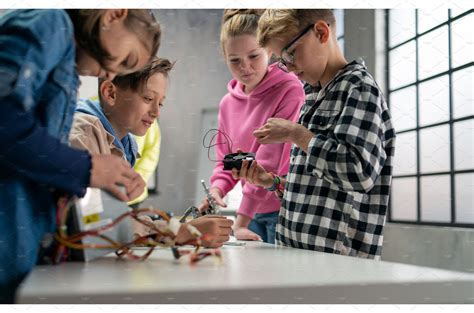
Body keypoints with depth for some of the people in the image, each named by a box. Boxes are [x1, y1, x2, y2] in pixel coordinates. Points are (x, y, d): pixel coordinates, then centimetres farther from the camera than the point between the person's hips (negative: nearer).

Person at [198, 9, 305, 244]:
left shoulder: (289, 90, -13)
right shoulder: (228, 103, 7)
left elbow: (271, 160, -18)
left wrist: (241, 220, -19)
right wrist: (217, 189, -7)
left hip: (285, 209, -5)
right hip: (254, 213, 5)